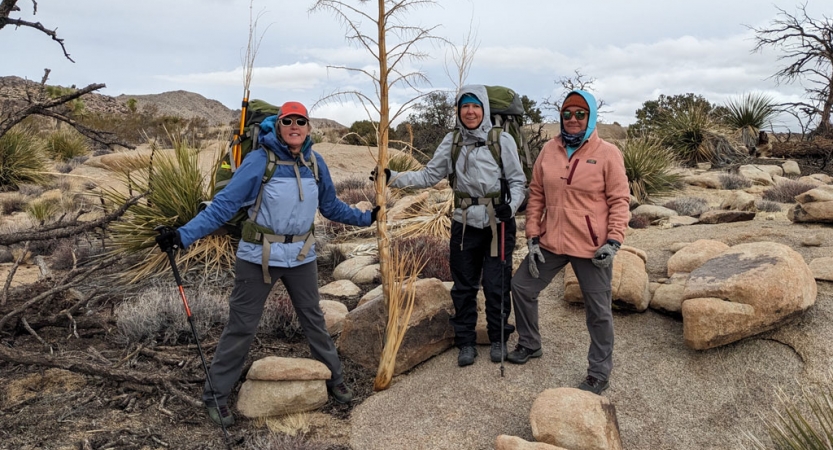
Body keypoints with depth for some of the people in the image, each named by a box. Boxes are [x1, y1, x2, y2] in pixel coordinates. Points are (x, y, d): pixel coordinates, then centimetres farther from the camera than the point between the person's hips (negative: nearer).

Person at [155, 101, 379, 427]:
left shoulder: (315, 162, 2)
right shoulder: (259, 160, -13)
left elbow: (331, 206, 15)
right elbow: (224, 204, -17)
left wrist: (366, 218, 21)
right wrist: (183, 235, -26)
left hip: (302, 256, 4)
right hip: (260, 257, -4)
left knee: (314, 320, 18)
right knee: (241, 327, 5)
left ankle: (334, 379, 35)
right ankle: (215, 396, 21)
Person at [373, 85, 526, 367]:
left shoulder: (502, 140, -4)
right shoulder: (452, 142, 4)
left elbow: (517, 181, 0)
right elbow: (429, 176, 2)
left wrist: (511, 206, -18)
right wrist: (393, 178, -8)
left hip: (498, 224, -2)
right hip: (464, 224, 3)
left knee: (496, 285, 4)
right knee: (463, 286, 9)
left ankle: (499, 339, 26)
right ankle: (466, 342, 25)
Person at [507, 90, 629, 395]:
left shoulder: (607, 154, -8)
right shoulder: (549, 150, 4)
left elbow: (619, 200, -6)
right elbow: (536, 195, 7)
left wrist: (613, 241, -16)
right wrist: (533, 237, 2)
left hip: (592, 248, -4)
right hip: (551, 243, 5)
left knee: (599, 311, 6)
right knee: (522, 287, 13)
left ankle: (599, 374, 26)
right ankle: (529, 345, 36)